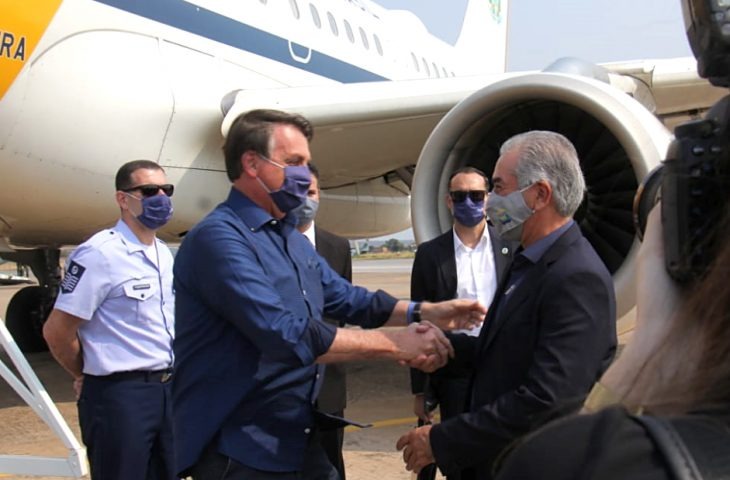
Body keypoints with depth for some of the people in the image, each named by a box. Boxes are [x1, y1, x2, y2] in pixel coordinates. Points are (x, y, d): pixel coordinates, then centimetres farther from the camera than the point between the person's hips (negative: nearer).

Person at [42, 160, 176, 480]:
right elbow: (56, 331, -13)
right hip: (120, 395, -8)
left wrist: (167, 379, 16)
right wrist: (86, 377, 1)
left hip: (167, 390, 8)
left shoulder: (165, 254, 11)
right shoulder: (100, 254, -14)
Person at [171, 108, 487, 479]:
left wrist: (425, 312, 5)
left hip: (298, 436, 9)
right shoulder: (219, 237, -19)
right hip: (239, 449, -9)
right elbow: (287, 336, -27)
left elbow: (345, 297, 21)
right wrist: (393, 343, -22)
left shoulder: (293, 238, 12)